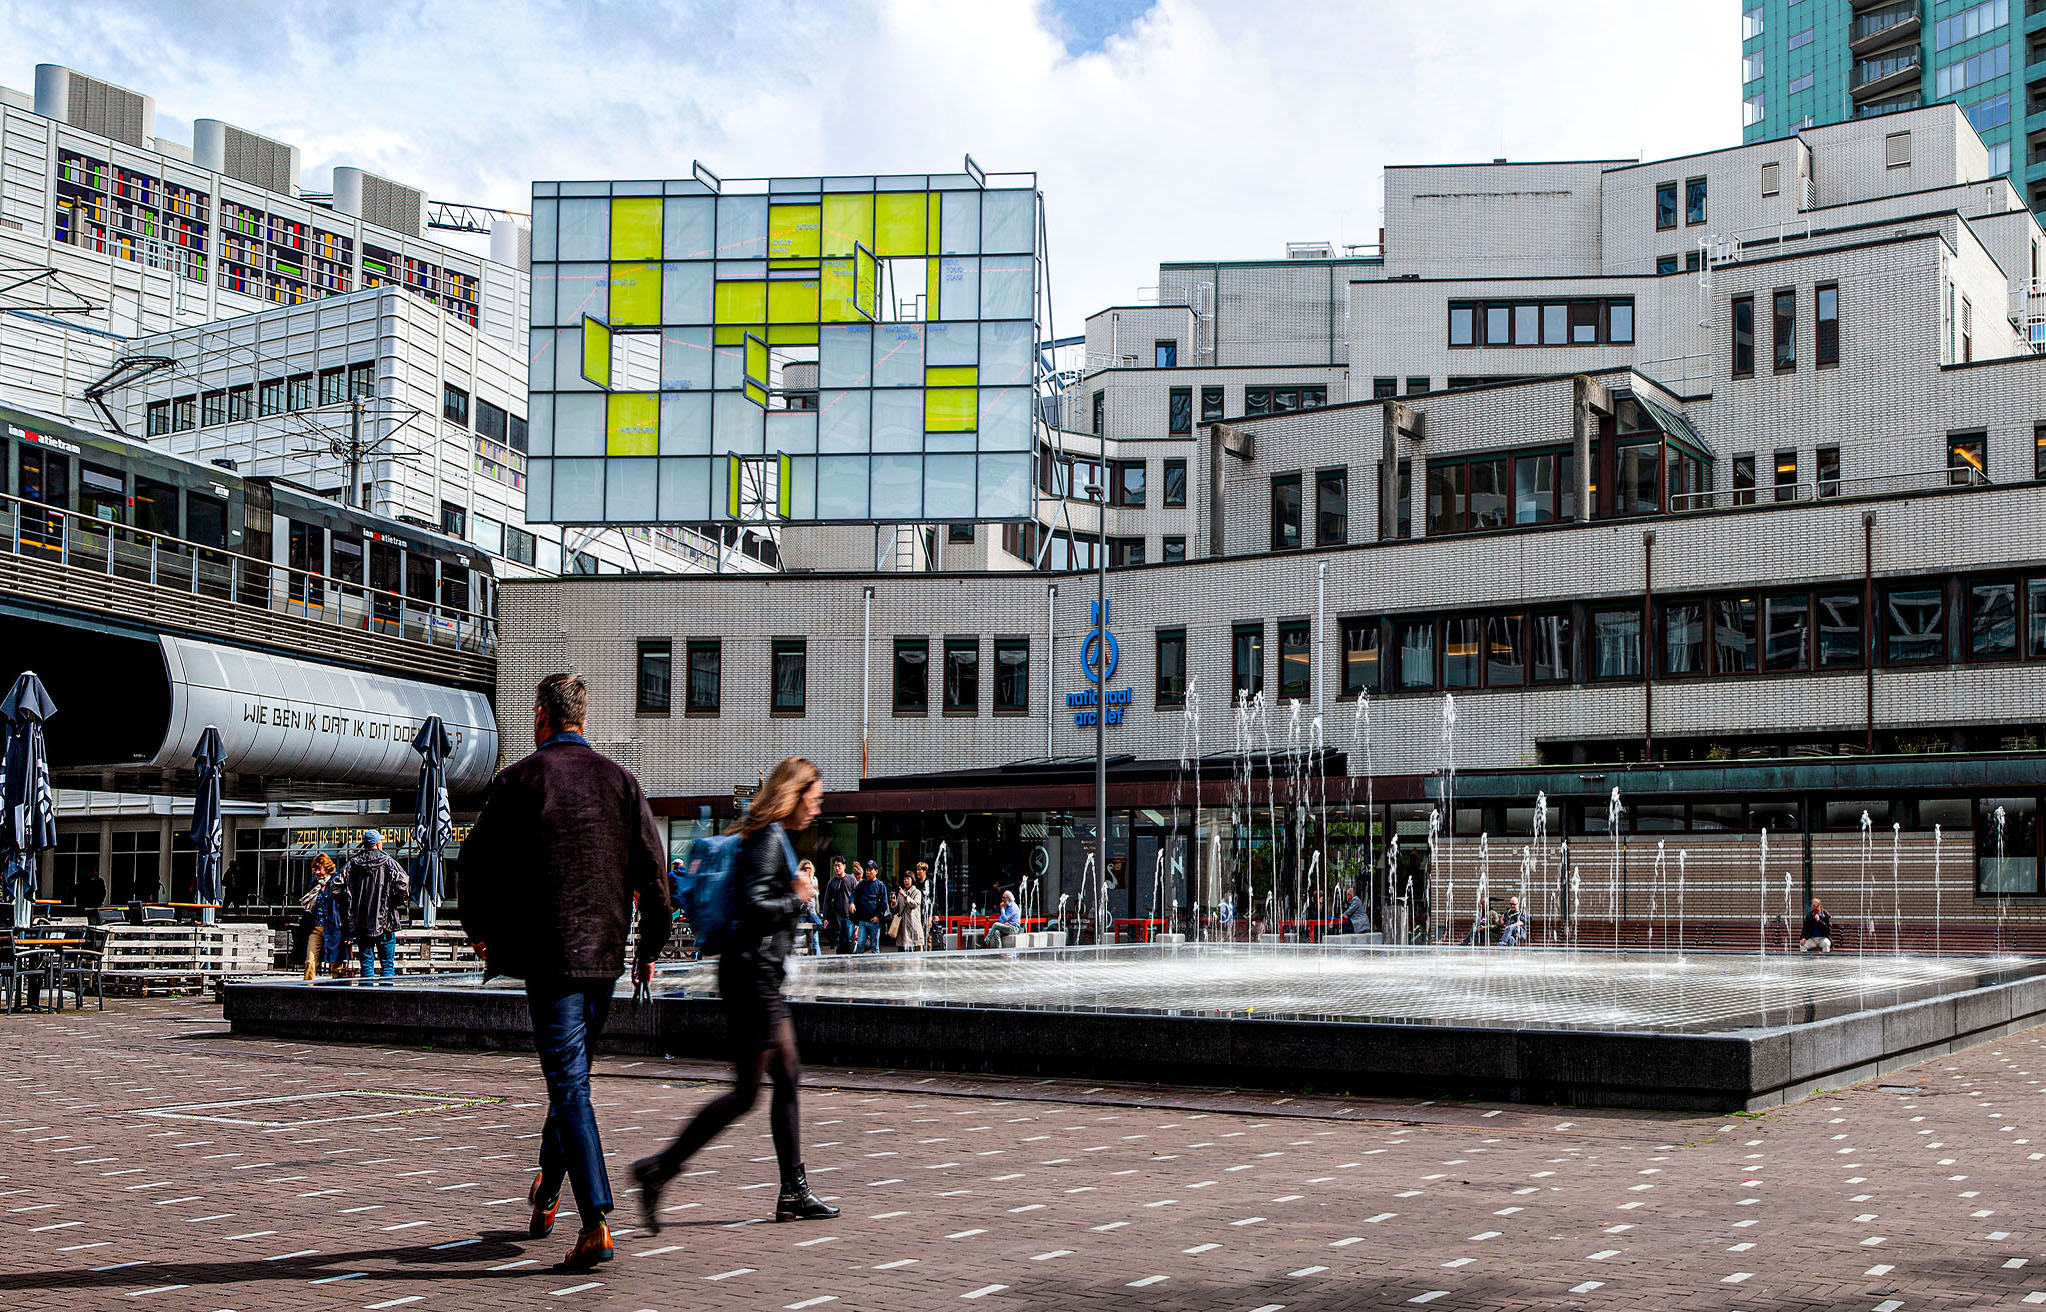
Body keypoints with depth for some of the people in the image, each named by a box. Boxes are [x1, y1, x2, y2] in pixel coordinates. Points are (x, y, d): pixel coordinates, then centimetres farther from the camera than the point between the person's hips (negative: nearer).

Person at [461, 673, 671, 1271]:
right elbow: (652, 870, 5)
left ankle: (596, 1223, -14)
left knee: (569, 1082, -6)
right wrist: (651, 948, 13)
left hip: (547, 952, -4)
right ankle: (546, 1194, 35)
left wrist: (479, 931, 17)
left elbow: (476, 859, 1)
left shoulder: (518, 779, -4)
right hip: (606, 952, 4)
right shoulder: (620, 780, 5)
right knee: (573, 1072, 20)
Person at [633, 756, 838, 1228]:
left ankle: (794, 1193, 15)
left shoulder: (769, 836, 17)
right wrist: (797, 897, -10)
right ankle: (659, 1168, -5)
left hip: (761, 975, 11)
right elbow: (755, 905, -24)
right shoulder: (770, 838, -14)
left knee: (788, 1080, 11)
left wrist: (796, 887, 14)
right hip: (752, 971, -11)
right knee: (745, 1092, -7)